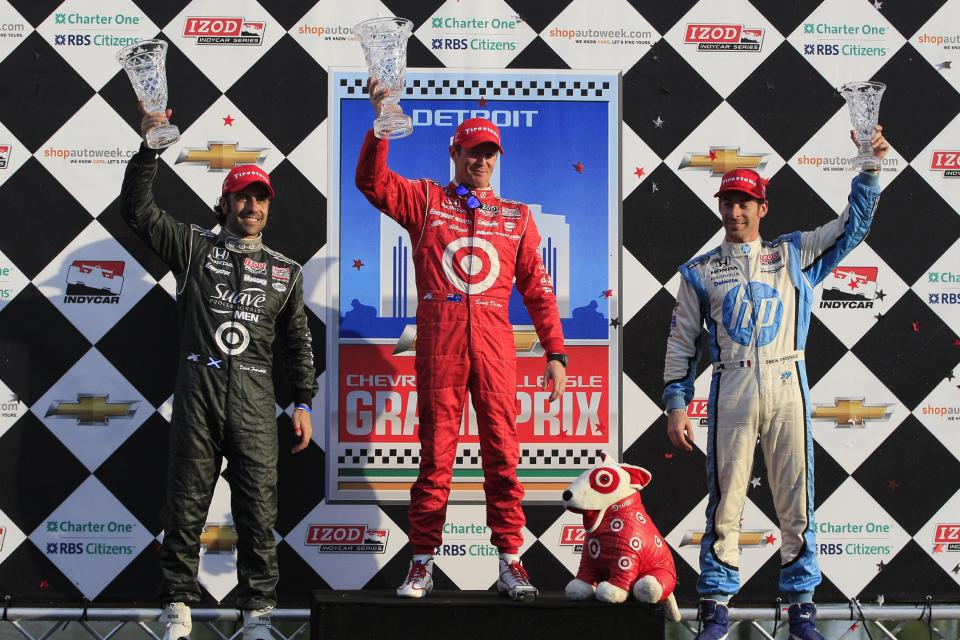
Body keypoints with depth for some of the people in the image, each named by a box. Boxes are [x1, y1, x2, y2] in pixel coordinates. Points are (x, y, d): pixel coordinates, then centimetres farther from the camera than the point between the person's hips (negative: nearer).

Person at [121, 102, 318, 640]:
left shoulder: (285, 270, 16)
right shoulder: (195, 247, 11)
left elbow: (299, 342, 16)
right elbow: (138, 207, 3)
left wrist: (304, 403, 9)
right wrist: (149, 147, -8)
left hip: (254, 397, 1)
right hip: (198, 390, -1)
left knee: (258, 508, -2)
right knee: (187, 502, 1)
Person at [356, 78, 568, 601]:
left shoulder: (516, 216, 16)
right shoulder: (425, 200, 12)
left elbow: (538, 288, 14)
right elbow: (371, 181, -2)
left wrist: (555, 353, 8)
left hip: (494, 342, 1)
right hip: (439, 341, -1)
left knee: (502, 450, -1)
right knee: (435, 450, 0)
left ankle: (510, 562, 2)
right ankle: (422, 563, 3)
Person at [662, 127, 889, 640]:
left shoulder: (792, 254, 14)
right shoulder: (700, 271, 11)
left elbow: (853, 224, 11)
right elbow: (681, 342, 10)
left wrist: (869, 168, -2)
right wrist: (675, 405, 1)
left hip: (788, 386, 1)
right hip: (731, 390, -1)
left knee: (796, 501, 2)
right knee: (725, 501, -2)